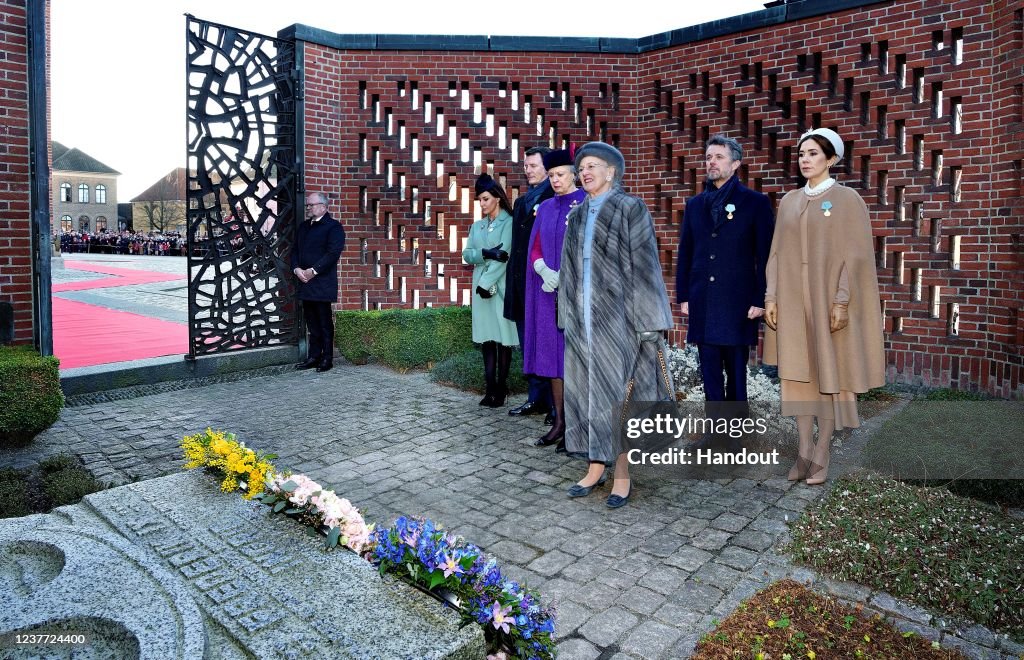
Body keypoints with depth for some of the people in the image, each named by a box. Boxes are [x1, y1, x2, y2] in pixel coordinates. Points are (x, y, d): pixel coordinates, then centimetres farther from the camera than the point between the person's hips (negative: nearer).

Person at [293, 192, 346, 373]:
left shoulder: (333, 226, -4)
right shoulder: (303, 227, 19)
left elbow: (333, 252, -14)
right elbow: (295, 250, 17)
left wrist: (313, 271, -16)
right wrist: (296, 268, -2)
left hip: (322, 282, -7)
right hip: (305, 283, 7)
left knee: (325, 322, -2)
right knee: (312, 322, 10)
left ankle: (327, 359, 5)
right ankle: (313, 357, 16)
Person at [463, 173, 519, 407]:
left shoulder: (509, 223, -3)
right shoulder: (477, 226, 16)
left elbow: (504, 256, -12)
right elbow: (467, 254, 6)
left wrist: (486, 283, -14)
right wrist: (486, 253, -13)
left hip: (501, 288, -5)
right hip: (481, 287, 6)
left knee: (503, 338, -1)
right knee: (486, 338, 3)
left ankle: (500, 389, 4)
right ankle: (490, 389, 6)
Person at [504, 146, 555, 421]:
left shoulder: (556, 197, -4)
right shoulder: (521, 201, 20)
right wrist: (513, 276, 13)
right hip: (521, 280, 8)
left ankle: (554, 403, 5)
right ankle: (535, 398, 20)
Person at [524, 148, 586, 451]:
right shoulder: (545, 208, 15)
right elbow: (536, 248, 12)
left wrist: (563, 276, -18)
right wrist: (544, 271, -9)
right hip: (549, 292, 6)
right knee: (552, 355, 6)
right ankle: (559, 422, 15)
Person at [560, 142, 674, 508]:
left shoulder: (631, 208, -3)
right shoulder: (577, 216, 14)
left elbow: (644, 264, -8)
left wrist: (646, 321, -13)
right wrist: (568, 318, 13)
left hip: (616, 314, -6)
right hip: (583, 316, 6)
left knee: (617, 391, -1)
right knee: (586, 389, 8)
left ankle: (622, 473, 11)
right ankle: (596, 467, 20)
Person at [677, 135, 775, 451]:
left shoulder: (755, 202, 0)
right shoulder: (695, 204, 12)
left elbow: (765, 255, -3)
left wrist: (759, 300, -9)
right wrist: (683, 296, 7)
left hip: (738, 301, -3)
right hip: (702, 302, 4)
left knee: (736, 369, 4)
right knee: (710, 368, 7)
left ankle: (735, 434, 18)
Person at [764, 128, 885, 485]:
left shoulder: (847, 199, -2)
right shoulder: (789, 201, 12)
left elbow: (855, 254, -8)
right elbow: (778, 252, 10)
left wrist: (842, 301, -15)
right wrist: (771, 296, 3)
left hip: (828, 299, -4)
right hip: (792, 299, 5)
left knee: (828, 372, 1)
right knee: (797, 371, 5)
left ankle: (822, 453, 10)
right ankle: (804, 450, 14)